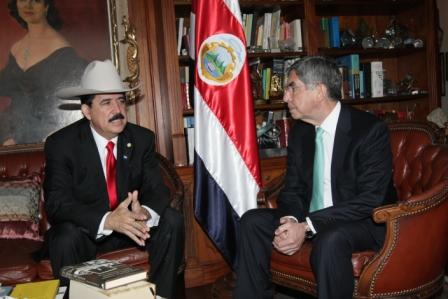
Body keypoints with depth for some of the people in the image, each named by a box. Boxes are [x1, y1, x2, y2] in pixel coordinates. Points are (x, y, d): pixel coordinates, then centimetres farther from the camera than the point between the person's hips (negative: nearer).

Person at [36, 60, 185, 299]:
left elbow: (157, 189, -10)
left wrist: (145, 212, -36)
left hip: (129, 223, 3)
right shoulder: (61, 144, -16)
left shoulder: (142, 138, -6)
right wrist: (108, 220, -41)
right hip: (83, 229, -3)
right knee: (66, 238, -33)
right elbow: (57, 203, -24)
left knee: (172, 221, -19)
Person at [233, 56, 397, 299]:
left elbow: (370, 200, -22)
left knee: (330, 238, -36)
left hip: (364, 223, -6)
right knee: (252, 221, -10)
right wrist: (291, 221, -18)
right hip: (309, 219, 6)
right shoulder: (299, 131, 3)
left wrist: (307, 227, -28)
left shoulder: (371, 130, -17)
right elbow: (293, 189, 6)